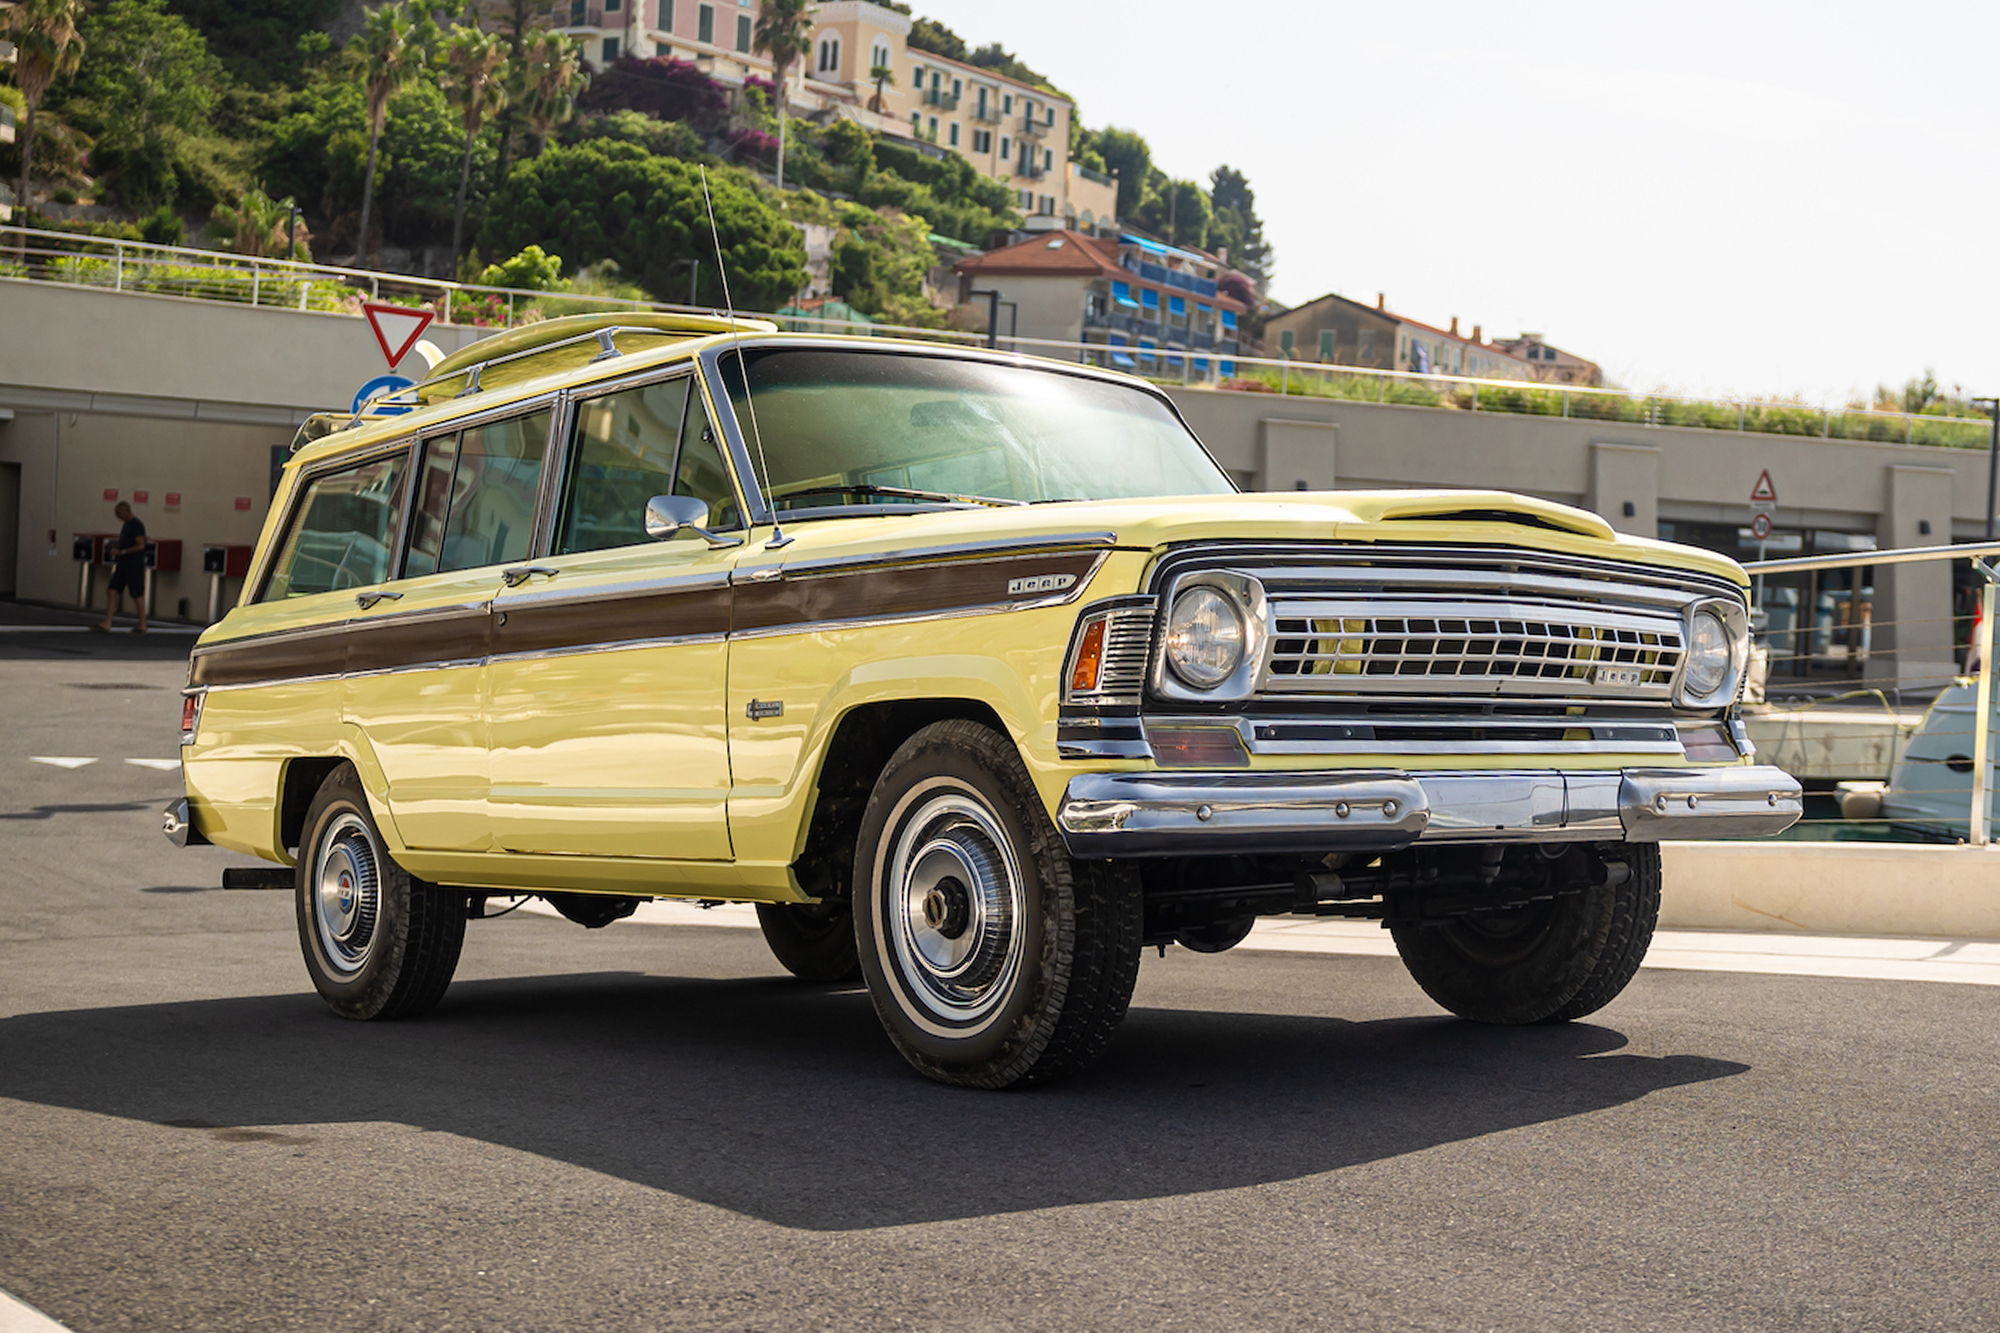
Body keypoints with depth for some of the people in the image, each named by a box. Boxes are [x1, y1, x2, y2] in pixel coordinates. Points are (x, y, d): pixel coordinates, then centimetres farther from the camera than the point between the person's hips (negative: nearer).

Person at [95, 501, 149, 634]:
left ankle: (142, 625, 8)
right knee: (111, 591, 1)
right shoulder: (126, 525, 16)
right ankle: (107, 623, 1)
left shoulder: (137, 525, -12)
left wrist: (122, 552, -19)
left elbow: (140, 545, -19)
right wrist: (116, 550, 8)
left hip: (134, 566, -9)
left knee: (137, 595, -2)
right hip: (123, 564, 9)